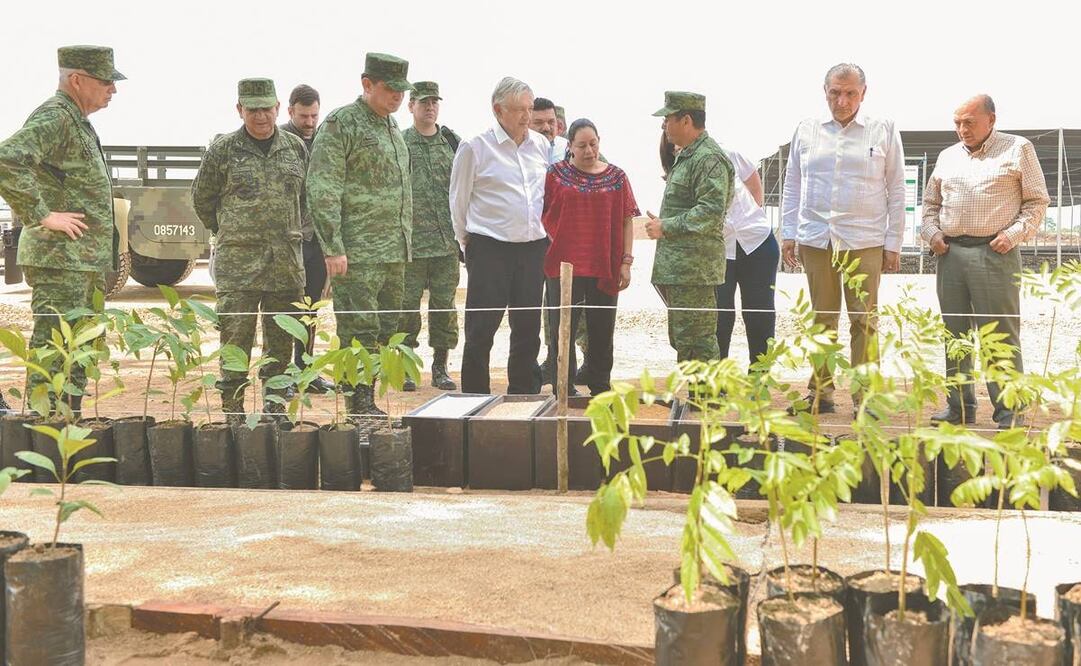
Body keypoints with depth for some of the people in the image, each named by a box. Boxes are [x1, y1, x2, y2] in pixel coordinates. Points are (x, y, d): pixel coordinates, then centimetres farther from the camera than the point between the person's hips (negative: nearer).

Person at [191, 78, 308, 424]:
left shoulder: (295, 148, 9)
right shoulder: (223, 150, 0)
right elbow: (201, 198, 9)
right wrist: (228, 232, 12)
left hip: (287, 259, 3)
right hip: (238, 259, -3)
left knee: (281, 340, 8)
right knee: (236, 337, -3)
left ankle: (275, 406, 19)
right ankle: (233, 413, 4)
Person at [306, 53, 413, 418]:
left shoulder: (392, 128, 18)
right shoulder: (340, 124, -7)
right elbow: (323, 190, -13)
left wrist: (404, 243, 19)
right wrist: (333, 248, -18)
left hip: (394, 251, 8)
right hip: (358, 252, -8)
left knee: (384, 331, 10)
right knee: (360, 332, -6)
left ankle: (367, 402, 18)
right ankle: (359, 406, 0)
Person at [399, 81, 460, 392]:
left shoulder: (453, 142, 10)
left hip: (447, 241, 3)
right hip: (411, 241, -3)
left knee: (445, 304, 5)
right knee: (407, 304, 0)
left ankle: (440, 367, 15)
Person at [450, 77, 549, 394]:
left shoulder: (542, 145, 8)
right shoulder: (475, 148, -6)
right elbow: (459, 200, 2)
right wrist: (466, 240, 7)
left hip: (533, 246, 5)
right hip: (489, 248, -5)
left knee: (528, 327, 10)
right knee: (481, 330, -2)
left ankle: (523, 395, 21)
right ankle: (475, 397, 7)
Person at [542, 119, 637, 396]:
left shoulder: (616, 177, 7)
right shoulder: (556, 173, 3)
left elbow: (626, 221, 7)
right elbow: (542, 216, 3)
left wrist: (626, 262, 1)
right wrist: (552, 245, -7)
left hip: (604, 267, 2)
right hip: (564, 266, -2)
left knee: (602, 332, 9)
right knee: (562, 331, 1)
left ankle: (600, 390, 21)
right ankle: (563, 391, 11)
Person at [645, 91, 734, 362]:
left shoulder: (709, 158, -13)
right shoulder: (686, 155, 20)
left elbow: (711, 211, -23)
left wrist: (666, 227, -18)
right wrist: (663, 224, 16)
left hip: (694, 269, -11)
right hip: (677, 267, 11)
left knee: (695, 342, -9)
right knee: (681, 339, 16)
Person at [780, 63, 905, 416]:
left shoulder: (884, 131, 5)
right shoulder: (807, 130, 10)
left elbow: (896, 191, 5)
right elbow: (792, 185, 15)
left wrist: (893, 244, 1)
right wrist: (788, 234, 8)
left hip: (864, 241, -2)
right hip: (815, 238, 2)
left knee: (864, 321, -1)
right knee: (821, 320, 7)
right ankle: (820, 393, 15)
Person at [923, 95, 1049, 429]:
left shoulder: (1018, 149, 4)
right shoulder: (948, 156, 17)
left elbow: (1037, 201, 3)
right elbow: (930, 203, 24)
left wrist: (1014, 234, -11)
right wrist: (932, 232, 6)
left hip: (995, 254, -5)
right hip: (950, 254, 5)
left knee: (1001, 334, -6)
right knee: (955, 334, 8)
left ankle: (1009, 412, -1)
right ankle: (959, 406, 16)